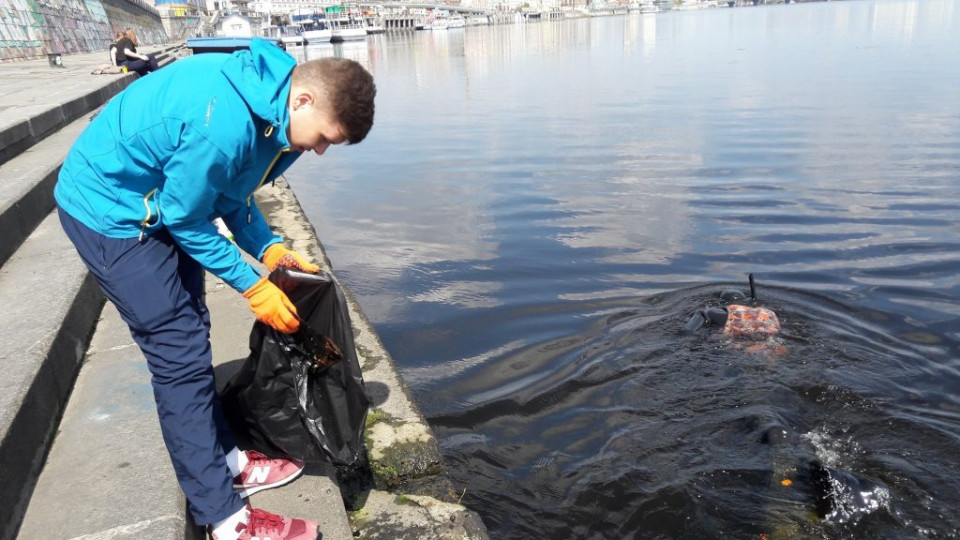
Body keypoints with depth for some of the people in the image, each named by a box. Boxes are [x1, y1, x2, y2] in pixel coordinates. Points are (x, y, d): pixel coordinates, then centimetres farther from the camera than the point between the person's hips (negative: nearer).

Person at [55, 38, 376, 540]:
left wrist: (269, 248, -6)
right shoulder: (224, 121, -34)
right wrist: (253, 286, -15)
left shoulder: (267, 96, -6)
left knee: (189, 338, 14)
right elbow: (186, 218, -22)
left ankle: (228, 462, 29)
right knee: (180, 356, -8)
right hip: (108, 210, -9)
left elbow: (231, 192, 6)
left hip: (158, 203, 9)